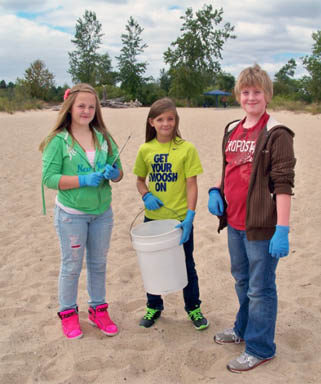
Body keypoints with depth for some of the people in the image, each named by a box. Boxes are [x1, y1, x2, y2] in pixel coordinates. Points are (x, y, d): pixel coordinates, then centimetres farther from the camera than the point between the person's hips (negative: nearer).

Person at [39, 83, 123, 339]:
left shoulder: (104, 138, 1)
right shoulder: (58, 141, -10)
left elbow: (118, 171, 6)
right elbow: (49, 178, -15)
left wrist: (114, 174, -17)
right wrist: (83, 180, -24)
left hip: (102, 213, 4)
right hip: (71, 214, -4)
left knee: (98, 263, 16)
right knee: (72, 266, 9)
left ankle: (98, 309, 33)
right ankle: (68, 313, 28)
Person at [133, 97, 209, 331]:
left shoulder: (186, 148, -8)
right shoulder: (145, 149, 1)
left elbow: (191, 185, -10)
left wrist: (190, 216, -17)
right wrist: (146, 195, -8)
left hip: (180, 219, -3)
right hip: (153, 218, 3)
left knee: (186, 265, 11)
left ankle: (193, 307, 30)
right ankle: (154, 306, 35)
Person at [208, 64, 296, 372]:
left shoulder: (276, 135, -13)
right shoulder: (231, 130, 9)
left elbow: (283, 184, -17)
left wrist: (282, 230, -21)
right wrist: (216, 191, 3)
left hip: (261, 226, -7)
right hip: (234, 223, 8)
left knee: (260, 288, 5)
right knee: (241, 280, 23)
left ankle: (260, 348, 21)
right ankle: (243, 329, 44)